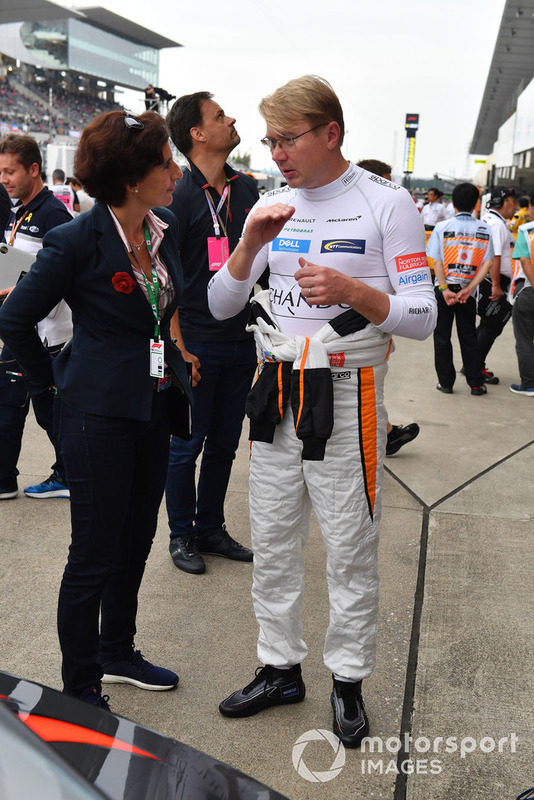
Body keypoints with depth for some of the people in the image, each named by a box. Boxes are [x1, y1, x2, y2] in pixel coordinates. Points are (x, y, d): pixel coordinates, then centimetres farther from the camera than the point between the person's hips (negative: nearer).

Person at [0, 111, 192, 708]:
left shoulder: (165, 229, 3)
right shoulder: (77, 242, -18)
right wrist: (55, 379, 0)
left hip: (153, 408, 7)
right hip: (99, 415, -7)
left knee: (134, 544, 18)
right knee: (94, 554, 3)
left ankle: (117, 653, 38)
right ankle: (79, 689, 20)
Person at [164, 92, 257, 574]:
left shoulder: (248, 188, 9)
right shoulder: (178, 197, -9)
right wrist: (179, 349, -15)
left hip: (243, 341, 6)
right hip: (198, 343, -5)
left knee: (225, 443, 14)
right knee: (187, 445, 6)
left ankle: (211, 528, 30)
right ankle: (182, 535, 23)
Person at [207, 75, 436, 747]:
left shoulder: (387, 204, -6)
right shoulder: (271, 207, 9)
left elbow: (422, 317, -8)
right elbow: (219, 306, 7)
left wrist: (354, 292, -25)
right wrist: (249, 245, -9)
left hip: (346, 395, -5)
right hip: (275, 392, 5)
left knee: (350, 551, 5)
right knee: (271, 545, 12)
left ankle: (348, 680, 24)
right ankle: (280, 669, 30)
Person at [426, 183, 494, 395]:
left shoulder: (442, 227, -6)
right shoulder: (484, 229, 0)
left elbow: (436, 261, -12)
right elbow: (487, 263, -8)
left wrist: (444, 289, -12)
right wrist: (469, 289, -11)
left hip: (444, 289, -2)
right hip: (468, 291, 2)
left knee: (442, 336, 9)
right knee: (469, 337, 13)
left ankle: (446, 382, 12)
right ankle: (476, 383, 14)